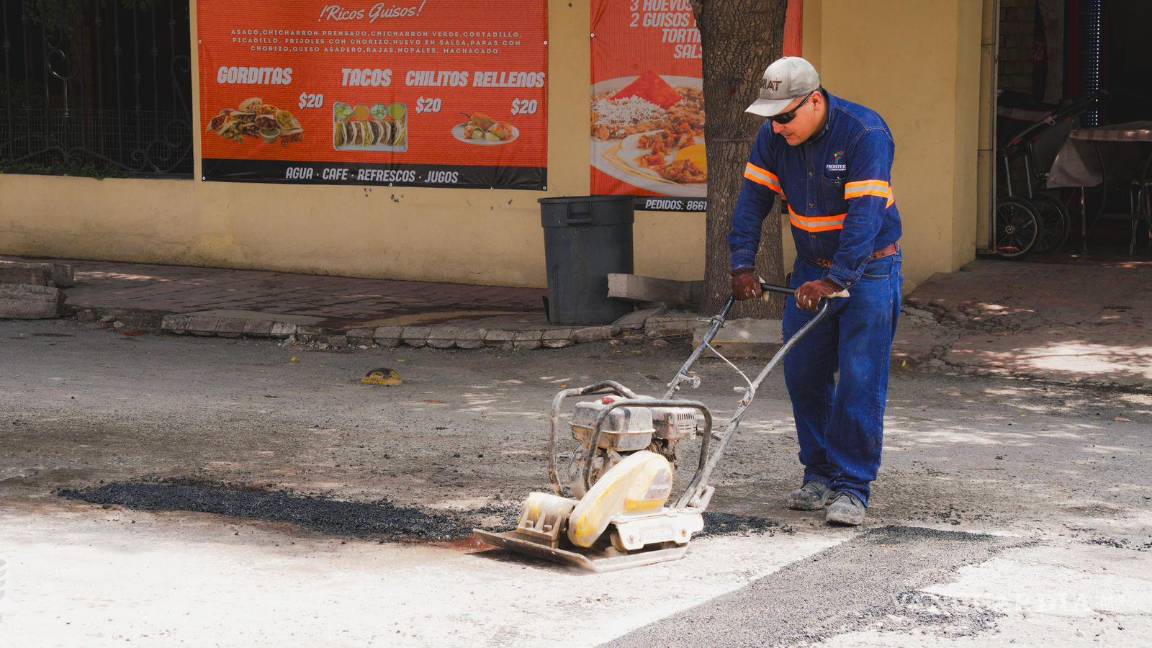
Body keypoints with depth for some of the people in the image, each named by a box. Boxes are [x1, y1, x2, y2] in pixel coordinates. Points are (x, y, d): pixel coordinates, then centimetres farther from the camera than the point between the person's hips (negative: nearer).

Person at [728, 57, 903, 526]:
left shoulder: (865, 132, -23)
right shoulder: (773, 136, -4)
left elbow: (865, 215, -28)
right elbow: (753, 200, -1)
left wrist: (835, 281, -34)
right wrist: (743, 265, -11)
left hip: (868, 270, -6)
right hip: (811, 269, 6)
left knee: (860, 381, -9)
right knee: (803, 376, 6)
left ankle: (852, 487, -3)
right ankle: (819, 474, 19)